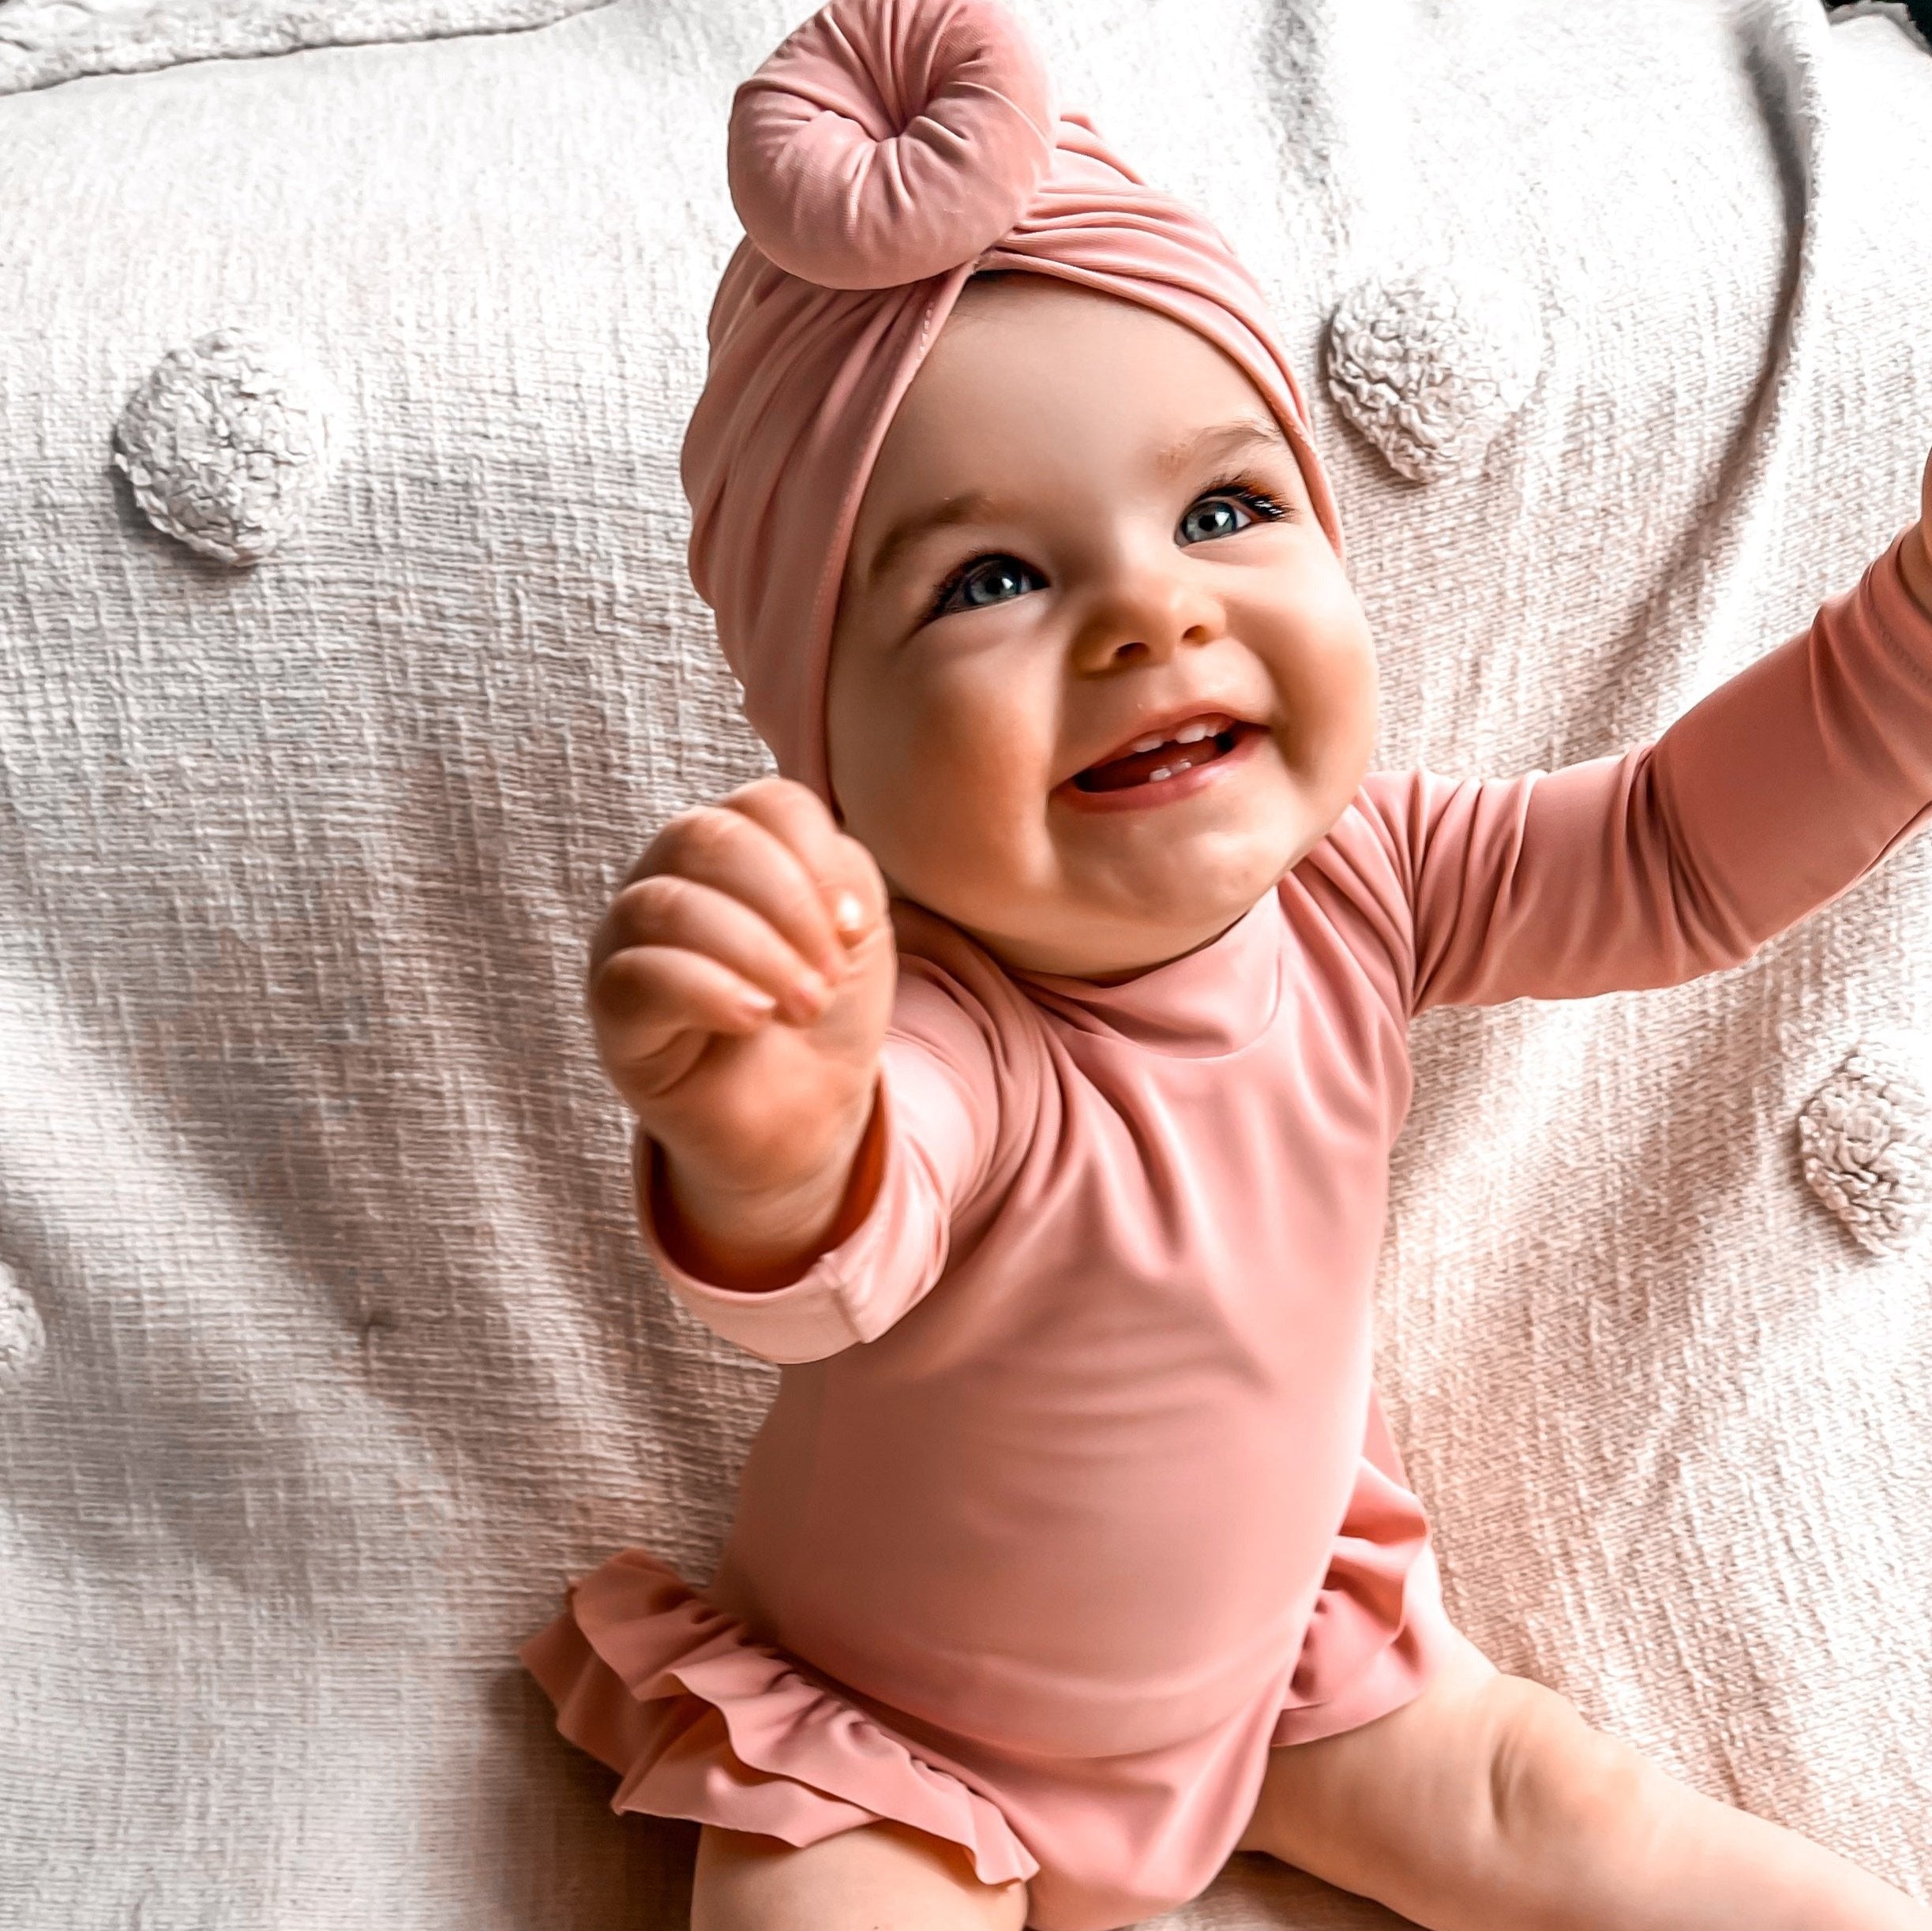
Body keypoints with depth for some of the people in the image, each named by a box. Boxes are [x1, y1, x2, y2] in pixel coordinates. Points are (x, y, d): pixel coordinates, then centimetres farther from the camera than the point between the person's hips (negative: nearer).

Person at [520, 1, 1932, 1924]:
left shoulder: (1349, 882, -20)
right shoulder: (922, 1043, -39)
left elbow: (1680, 850, -8)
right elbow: (827, 1266, -60)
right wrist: (767, 1153, -83)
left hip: (1264, 1621, 5)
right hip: (892, 1728, -4)